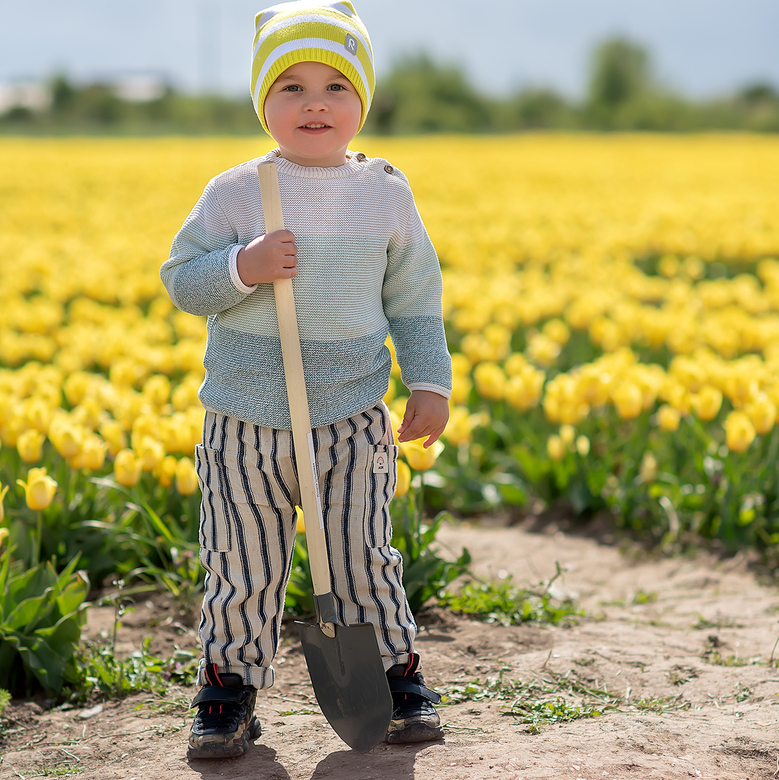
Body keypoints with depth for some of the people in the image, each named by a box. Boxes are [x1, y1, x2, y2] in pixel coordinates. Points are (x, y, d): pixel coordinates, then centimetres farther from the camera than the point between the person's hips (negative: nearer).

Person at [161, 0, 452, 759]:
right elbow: (182, 281, -1)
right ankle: (230, 691, 22)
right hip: (246, 420, 0)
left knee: (364, 559, 5)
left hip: (352, 419, 1)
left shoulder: (385, 194, 2)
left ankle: (398, 681, 22)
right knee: (243, 566, 5)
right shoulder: (234, 195, -4)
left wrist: (430, 384, 4)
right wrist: (244, 267, -19)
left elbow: (415, 298, 9)